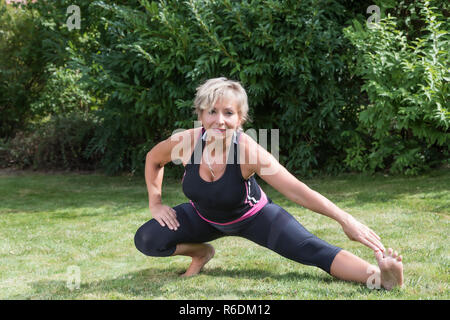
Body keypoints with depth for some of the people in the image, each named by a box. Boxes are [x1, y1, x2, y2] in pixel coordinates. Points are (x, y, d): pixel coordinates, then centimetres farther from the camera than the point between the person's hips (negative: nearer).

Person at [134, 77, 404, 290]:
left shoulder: (248, 151, -34)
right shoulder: (186, 142, -26)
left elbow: (296, 189, -38)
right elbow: (153, 159, -1)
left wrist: (345, 219, -44)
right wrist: (156, 203, -6)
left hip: (252, 217, -4)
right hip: (204, 217, 4)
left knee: (311, 249, -26)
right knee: (147, 240, -13)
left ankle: (380, 275, -39)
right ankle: (201, 253, 13)